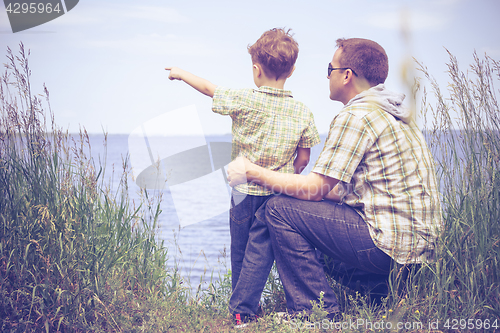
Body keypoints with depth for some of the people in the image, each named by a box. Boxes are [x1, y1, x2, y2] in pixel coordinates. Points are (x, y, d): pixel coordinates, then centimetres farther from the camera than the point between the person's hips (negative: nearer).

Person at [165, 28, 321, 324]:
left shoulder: (244, 101, -11)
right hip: (277, 196, 0)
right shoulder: (303, 113, -5)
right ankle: (243, 308, 7)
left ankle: (240, 308, 30)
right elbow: (303, 160, 1)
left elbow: (208, 88, 4)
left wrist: (182, 74, 21)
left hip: (245, 192, 0)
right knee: (259, 254, 5)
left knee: (240, 253, 16)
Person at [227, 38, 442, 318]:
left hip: (391, 243, -10)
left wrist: (252, 172, -4)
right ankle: (382, 288, 18)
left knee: (279, 210, -7)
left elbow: (315, 188, -13)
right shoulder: (395, 110, 17)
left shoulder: (355, 116, -13)